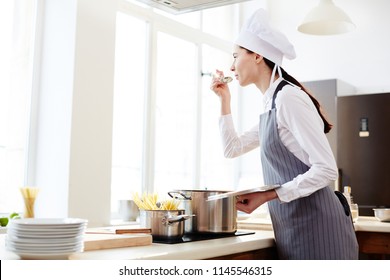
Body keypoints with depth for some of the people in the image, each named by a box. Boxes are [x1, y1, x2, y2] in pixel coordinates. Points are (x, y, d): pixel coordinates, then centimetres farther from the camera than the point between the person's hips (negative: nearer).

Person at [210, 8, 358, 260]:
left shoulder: (289, 97, -15)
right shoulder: (272, 105, 14)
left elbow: (326, 169, -20)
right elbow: (232, 149, 23)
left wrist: (269, 196, -22)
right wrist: (224, 100, 16)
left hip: (315, 222, -9)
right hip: (294, 225, 9)